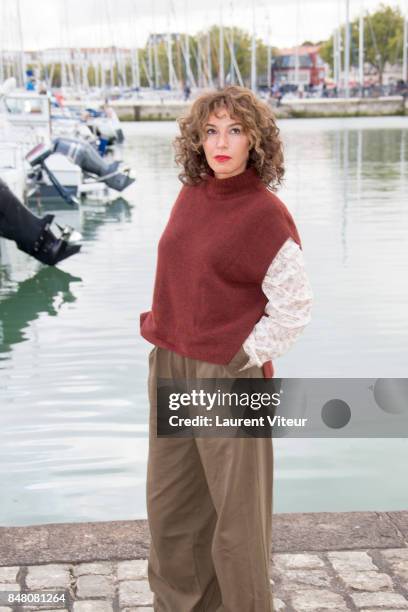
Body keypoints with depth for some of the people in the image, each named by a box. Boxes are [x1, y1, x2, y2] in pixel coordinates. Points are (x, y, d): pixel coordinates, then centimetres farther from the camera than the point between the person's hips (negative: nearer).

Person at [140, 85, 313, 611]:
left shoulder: (266, 213, -12)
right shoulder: (190, 197, 8)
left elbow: (294, 303, -11)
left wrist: (248, 357, -12)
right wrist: (163, 339, 11)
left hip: (227, 374, -7)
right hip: (169, 368, 7)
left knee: (236, 504, 6)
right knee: (169, 501, 16)